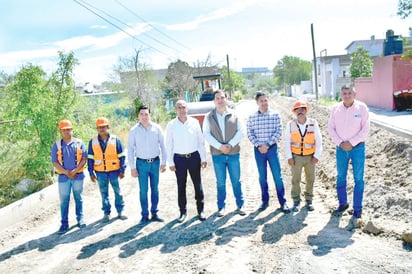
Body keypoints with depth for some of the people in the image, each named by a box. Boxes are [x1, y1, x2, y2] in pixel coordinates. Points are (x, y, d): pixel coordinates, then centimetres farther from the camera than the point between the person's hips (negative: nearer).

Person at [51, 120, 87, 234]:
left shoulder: (79, 143, 0)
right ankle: (64, 224, 11)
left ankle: (80, 219, 23)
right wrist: (66, 172, -13)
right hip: (63, 177, 0)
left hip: (78, 176, 0)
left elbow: (84, 159, -3)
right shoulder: (57, 145, 1)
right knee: (64, 201, 4)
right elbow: (55, 162, -2)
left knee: (78, 199, 11)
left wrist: (75, 171, -14)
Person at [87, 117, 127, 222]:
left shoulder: (115, 140, -3)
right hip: (100, 172, 1)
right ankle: (106, 213, 20)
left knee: (117, 191, 7)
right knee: (104, 193, 9)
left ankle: (120, 211, 20)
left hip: (114, 171, -1)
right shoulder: (93, 141, 2)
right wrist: (91, 173, 3)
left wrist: (122, 170, -2)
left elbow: (122, 156, 0)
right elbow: (90, 158, 6)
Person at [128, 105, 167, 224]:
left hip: (155, 162, 1)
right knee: (143, 190, 2)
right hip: (141, 163, -1)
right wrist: (132, 167, -3)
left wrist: (163, 162, 3)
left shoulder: (156, 128, -2)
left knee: (155, 189, 9)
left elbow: (162, 145, 4)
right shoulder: (134, 131, -4)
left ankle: (154, 213, 21)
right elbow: (130, 149, 0)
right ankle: (145, 215, 13)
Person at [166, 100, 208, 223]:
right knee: (181, 186, 8)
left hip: (194, 156, 0)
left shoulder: (194, 122, -1)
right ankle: (183, 211, 20)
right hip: (179, 158, 0)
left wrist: (203, 158, 1)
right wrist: (170, 162, -2)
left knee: (198, 184, 6)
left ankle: (200, 210, 20)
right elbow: (169, 145, 1)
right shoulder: (171, 125, -2)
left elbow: (201, 141, 3)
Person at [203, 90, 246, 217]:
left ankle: (240, 205, 21)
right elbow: (206, 134, -4)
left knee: (236, 181, 8)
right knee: (220, 183, 8)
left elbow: (240, 131, -1)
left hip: (233, 153, 0)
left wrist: (230, 145, -13)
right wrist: (219, 146, -15)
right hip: (217, 155, 0)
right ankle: (221, 207, 19)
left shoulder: (234, 115, 2)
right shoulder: (209, 117, 2)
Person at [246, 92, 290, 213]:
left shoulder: (275, 115, -2)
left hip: (272, 148, -1)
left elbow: (279, 132, -6)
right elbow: (250, 133, 1)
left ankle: (283, 202, 11)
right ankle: (265, 201, 23)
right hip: (258, 150, 1)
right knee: (262, 177, 10)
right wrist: (258, 145, -12)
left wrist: (267, 144, -13)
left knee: (277, 176, 0)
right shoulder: (252, 117, 1)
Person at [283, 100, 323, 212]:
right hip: (296, 157, -1)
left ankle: (309, 200, 27)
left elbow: (318, 141, -3)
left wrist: (317, 156, -6)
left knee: (310, 179, 12)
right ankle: (296, 201, 20)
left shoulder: (313, 123, -9)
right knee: (295, 179, 6)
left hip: (310, 157, 1)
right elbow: (287, 141, -4)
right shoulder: (291, 124, -9)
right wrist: (289, 157, -7)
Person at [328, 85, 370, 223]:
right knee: (340, 177, 12)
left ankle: (357, 209, 12)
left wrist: (351, 143, -14)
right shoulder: (336, 108, -1)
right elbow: (331, 128, 1)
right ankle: (342, 203, 30)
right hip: (341, 148, 3)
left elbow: (366, 129, -9)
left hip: (357, 147, -3)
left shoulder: (362, 107, -8)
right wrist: (340, 143, -10)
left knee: (358, 179, 2)